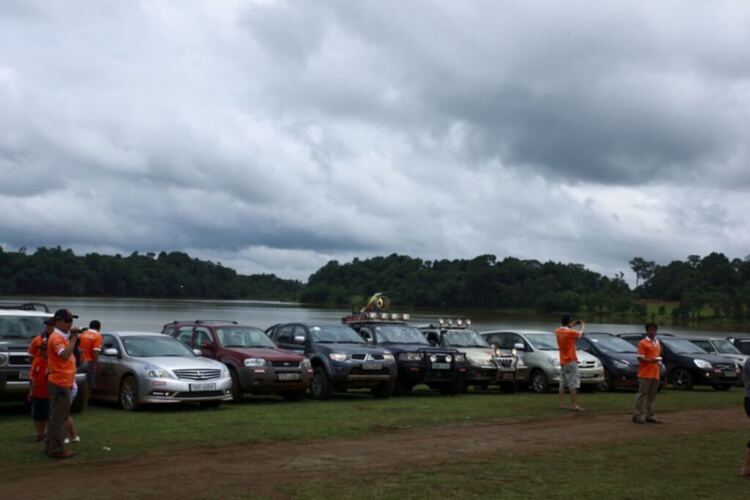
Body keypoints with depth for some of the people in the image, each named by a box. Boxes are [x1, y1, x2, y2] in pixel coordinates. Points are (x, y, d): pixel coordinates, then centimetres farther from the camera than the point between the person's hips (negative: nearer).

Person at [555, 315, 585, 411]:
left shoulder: (557, 331, 2)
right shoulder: (570, 332, -17)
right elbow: (581, 333, 2)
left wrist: (573, 324, 21)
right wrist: (583, 325, 21)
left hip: (562, 362, 8)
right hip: (571, 361, -7)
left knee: (562, 383, 11)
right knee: (573, 384, -8)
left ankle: (562, 404, 12)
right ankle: (574, 405, -11)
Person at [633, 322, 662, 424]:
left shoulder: (657, 343, 17)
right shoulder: (643, 343, -5)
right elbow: (640, 358, -12)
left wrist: (659, 364, 15)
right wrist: (650, 360, -26)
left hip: (655, 374, 7)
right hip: (645, 374, -7)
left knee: (652, 396, 9)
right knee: (642, 395, -4)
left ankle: (649, 416, 14)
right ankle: (637, 416, 0)